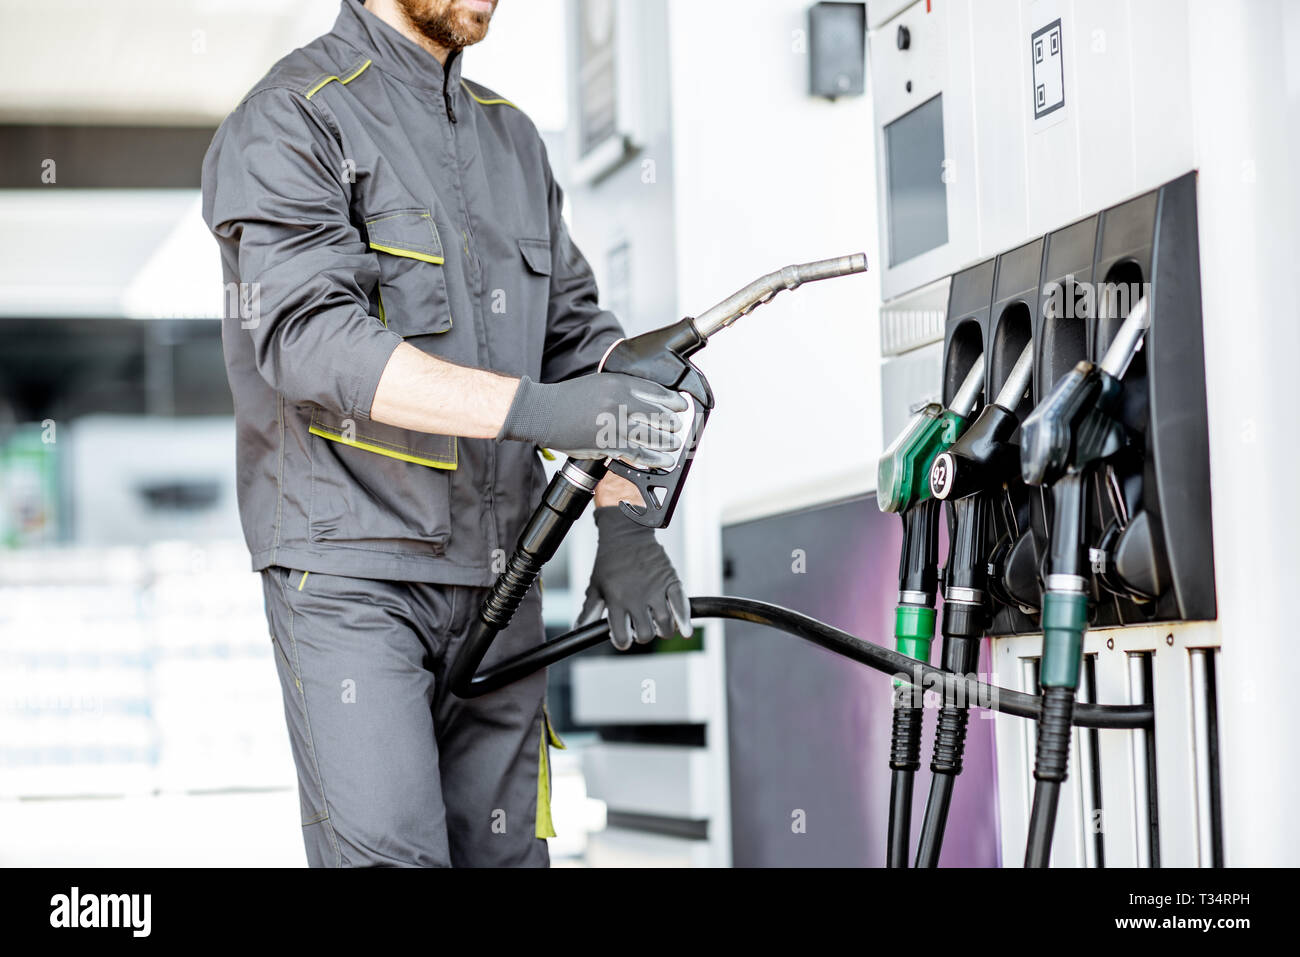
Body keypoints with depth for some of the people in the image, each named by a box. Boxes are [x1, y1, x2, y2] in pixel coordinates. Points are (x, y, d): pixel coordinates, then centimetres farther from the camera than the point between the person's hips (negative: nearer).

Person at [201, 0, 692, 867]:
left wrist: (623, 526, 2)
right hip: (352, 574, -6)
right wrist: (535, 408, -30)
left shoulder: (513, 136, 17)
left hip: (497, 577, 6)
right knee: (390, 850, -16)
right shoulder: (295, 119, -6)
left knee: (503, 850, 5)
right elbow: (312, 338, -21)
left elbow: (578, 335, 17)